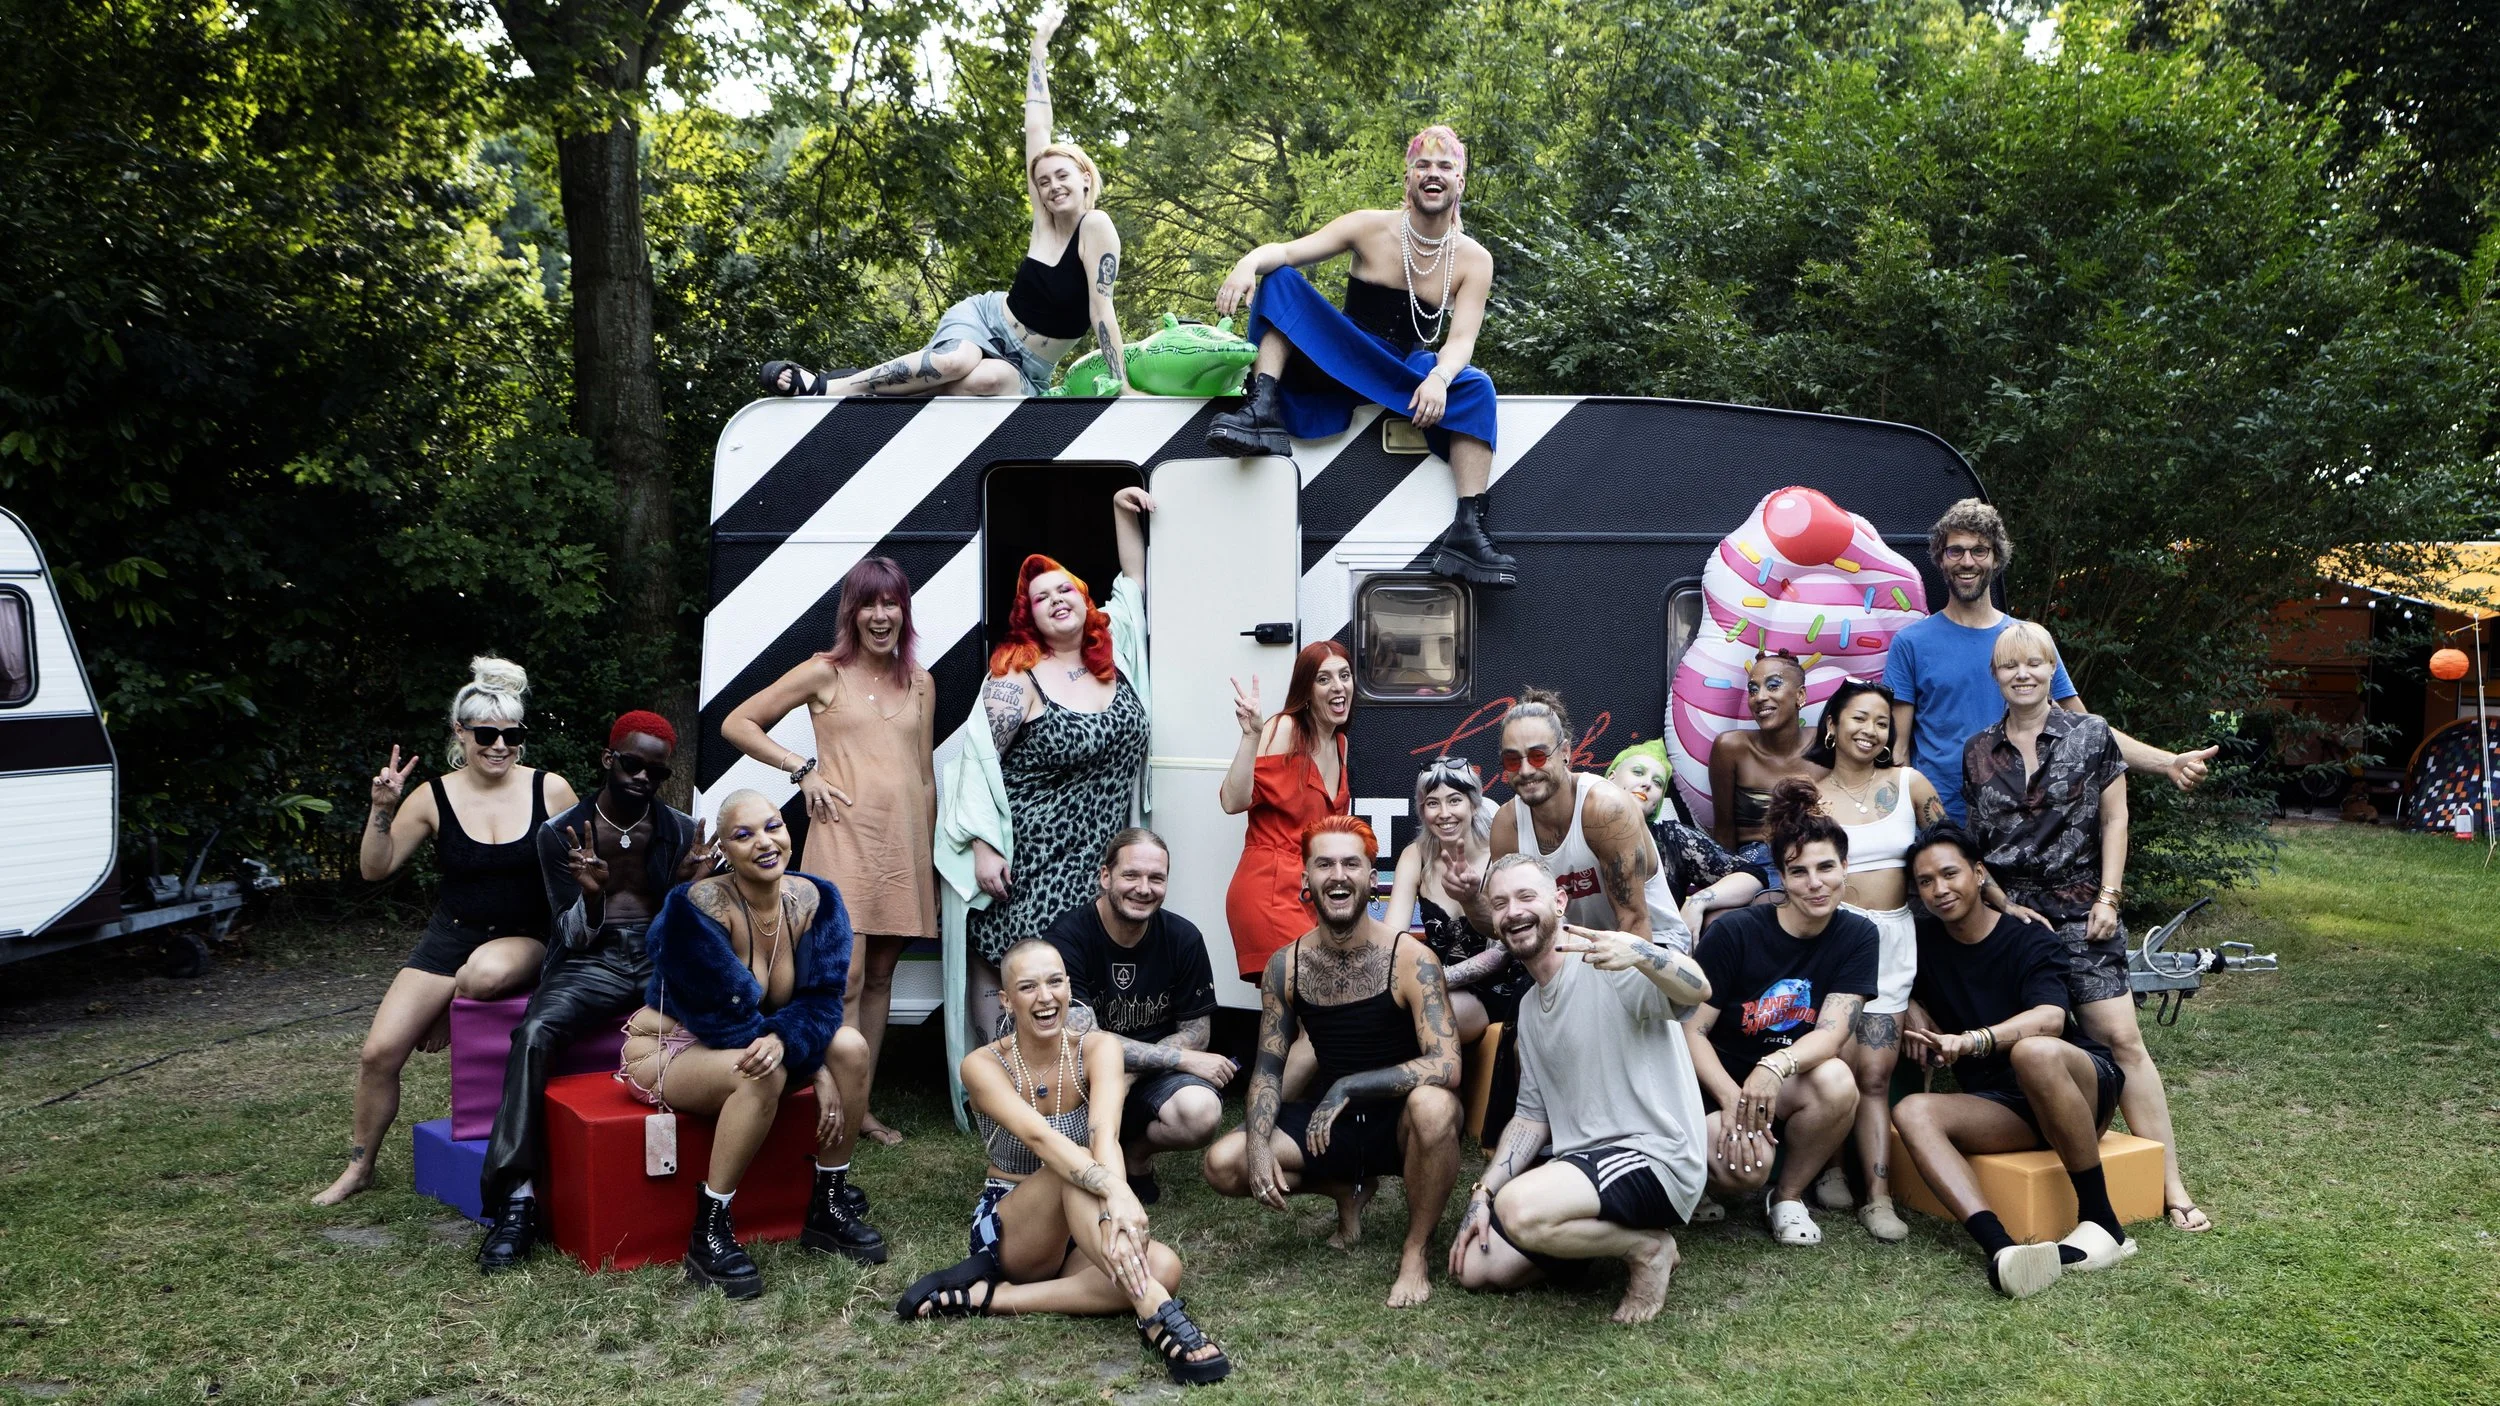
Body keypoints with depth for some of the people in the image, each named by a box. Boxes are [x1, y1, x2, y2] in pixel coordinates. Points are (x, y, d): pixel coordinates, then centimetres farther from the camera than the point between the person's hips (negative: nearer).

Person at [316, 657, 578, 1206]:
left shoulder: (550, 790, -5)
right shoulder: (435, 797, -2)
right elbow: (375, 869, 2)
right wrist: (383, 808, -12)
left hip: (524, 939, -2)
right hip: (451, 937, 2)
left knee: (487, 971, -39)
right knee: (379, 1051, -8)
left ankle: (447, 1019, 0)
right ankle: (359, 1167, 18)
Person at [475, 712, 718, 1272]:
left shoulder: (682, 832, 7)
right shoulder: (560, 833, 4)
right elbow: (573, 937, 1)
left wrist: (690, 887, -13)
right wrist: (592, 894, -20)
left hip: (660, 958, 1)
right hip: (589, 961, -1)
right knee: (534, 1033, -32)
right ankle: (515, 1198, -27)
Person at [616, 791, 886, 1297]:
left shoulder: (815, 900, -9)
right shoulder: (697, 908, -25)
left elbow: (821, 1000, -12)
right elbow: (729, 1017, -24)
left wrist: (783, 1041, -35)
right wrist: (815, 1069, -22)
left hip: (755, 1046, 6)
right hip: (668, 1050, -6)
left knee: (851, 1046, -18)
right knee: (763, 1075, -35)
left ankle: (829, 1209, -4)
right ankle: (708, 1233, -22)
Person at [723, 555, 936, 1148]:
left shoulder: (920, 683, 13)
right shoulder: (825, 673, 1)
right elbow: (736, 724, 2)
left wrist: (928, 854, 14)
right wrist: (803, 769, -6)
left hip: (904, 846, 5)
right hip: (844, 838, -4)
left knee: (881, 976, 10)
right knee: (845, 978, -10)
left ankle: (862, 1104, 19)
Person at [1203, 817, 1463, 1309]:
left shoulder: (1411, 959, -18)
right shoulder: (1285, 966, -4)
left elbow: (1446, 1066, -27)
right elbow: (1268, 1068, 1)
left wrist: (1349, 1085, -33)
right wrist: (1258, 1144, -17)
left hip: (1401, 1122, -4)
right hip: (1332, 1125, 4)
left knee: (1432, 1104, -39)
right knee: (1223, 1163, -17)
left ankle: (1417, 1250, -12)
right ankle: (1348, 1189, 12)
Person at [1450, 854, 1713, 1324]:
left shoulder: (1604, 963, -11)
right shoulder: (1530, 1009, 16)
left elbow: (1697, 990, -29)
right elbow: (1533, 1116, 17)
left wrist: (1640, 953, -50)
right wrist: (1482, 1195, 6)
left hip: (1654, 1157, -9)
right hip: (1581, 1161, 9)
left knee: (1520, 1210, -33)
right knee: (1475, 1267, 1)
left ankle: (1648, 1246, -6)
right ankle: (1611, 1232, 14)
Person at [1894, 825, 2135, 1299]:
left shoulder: (2029, 939, -7)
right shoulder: (1924, 942, 7)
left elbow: (2050, 1019, -25)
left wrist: (1973, 1041, -41)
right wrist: (1915, 1017, 1)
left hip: (2082, 1088, -4)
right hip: (2000, 1107, 4)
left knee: (2033, 1051, -39)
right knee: (1912, 1112, -26)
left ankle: (2101, 1223, -26)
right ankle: (2000, 1249, -47)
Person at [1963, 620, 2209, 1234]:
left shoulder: (2090, 735, 3)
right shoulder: (1977, 753, 8)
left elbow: (2114, 820, 4)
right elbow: (1971, 845, 11)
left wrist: (2108, 896, -4)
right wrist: (2007, 905, 0)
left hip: (2080, 912, -2)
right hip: (2009, 914, 2)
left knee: (2121, 1039, -7)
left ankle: (2170, 1185, -3)